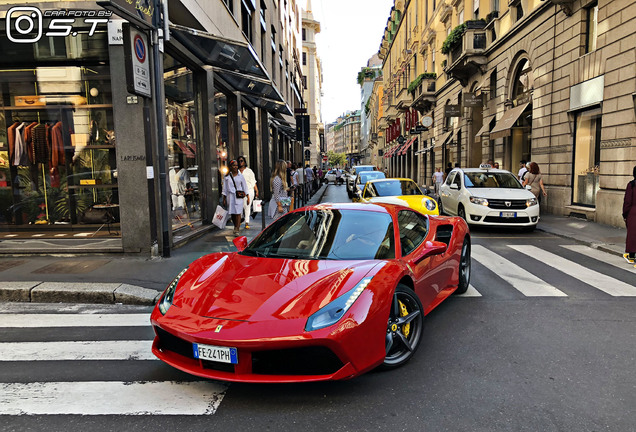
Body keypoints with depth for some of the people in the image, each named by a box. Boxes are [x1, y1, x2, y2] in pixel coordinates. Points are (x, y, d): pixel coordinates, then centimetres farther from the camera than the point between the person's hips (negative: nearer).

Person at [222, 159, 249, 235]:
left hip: (239, 196, -1)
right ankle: (236, 226, 26)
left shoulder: (240, 176, 6)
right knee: (232, 213, 5)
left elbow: (245, 187, 9)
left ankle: (237, 230, -10)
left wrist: (248, 197, 6)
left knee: (238, 213, -9)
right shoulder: (227, 177, 6)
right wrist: (224, 199, 5)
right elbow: (225, 188, 8)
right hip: (230, 196, 1)